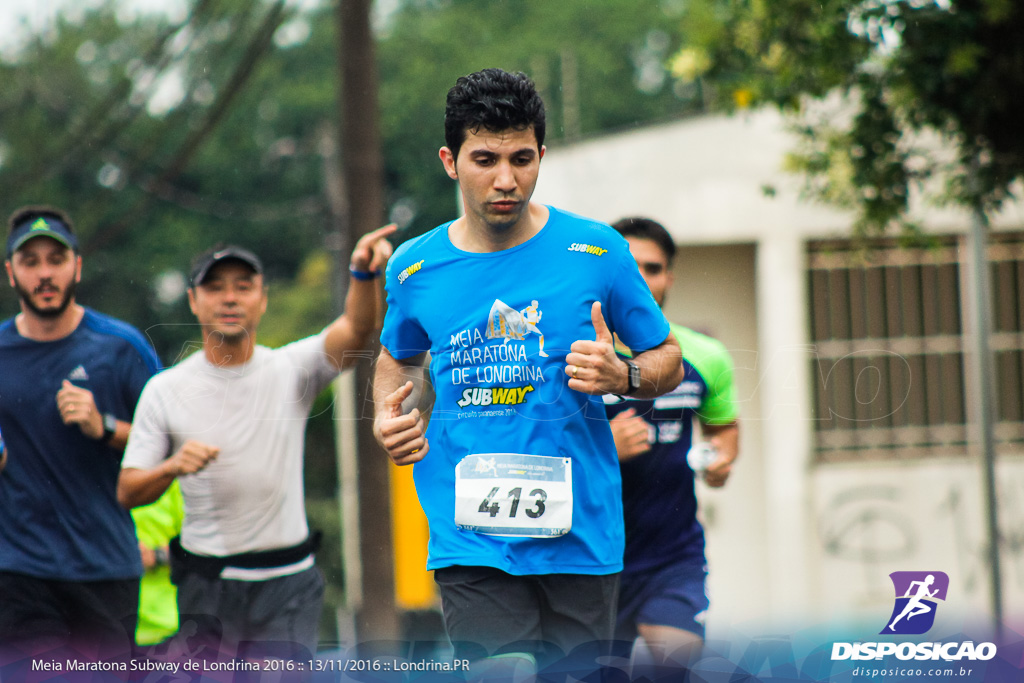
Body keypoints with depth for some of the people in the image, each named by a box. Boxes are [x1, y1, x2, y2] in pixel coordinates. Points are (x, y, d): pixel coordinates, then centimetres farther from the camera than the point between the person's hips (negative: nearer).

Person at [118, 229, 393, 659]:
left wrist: (363, 274, -41)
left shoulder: (291, 370, -1)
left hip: (287, 585, -1)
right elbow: (127, 492, 1)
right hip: (206, 586, 1)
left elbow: (356, 329, -20)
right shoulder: (164, 390, 1)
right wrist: (173, 467, -20)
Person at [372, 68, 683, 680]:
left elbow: (668, 359, 10)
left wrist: (623, 377, -11)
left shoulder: (595, 251, 0)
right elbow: (398, 359, 25)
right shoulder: (416, 269, 5)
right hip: (471, 543, 0)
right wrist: (389, 418, 5)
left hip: (580, 532, 0)